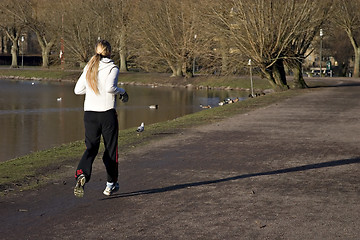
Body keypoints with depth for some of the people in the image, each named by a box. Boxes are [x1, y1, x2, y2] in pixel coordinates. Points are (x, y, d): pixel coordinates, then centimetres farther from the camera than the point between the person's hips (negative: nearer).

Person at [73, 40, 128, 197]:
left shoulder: (88, 68, 8)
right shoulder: (112, 68, -8)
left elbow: (78, 90, 10)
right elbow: (110, 87, -24)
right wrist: (122, 92, -6)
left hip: (89, 113, 4)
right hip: (107, 113, -4)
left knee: (91, 147, 4)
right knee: (111, 149, 11)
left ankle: (81, 174, -25)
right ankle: (111, 185, 21)